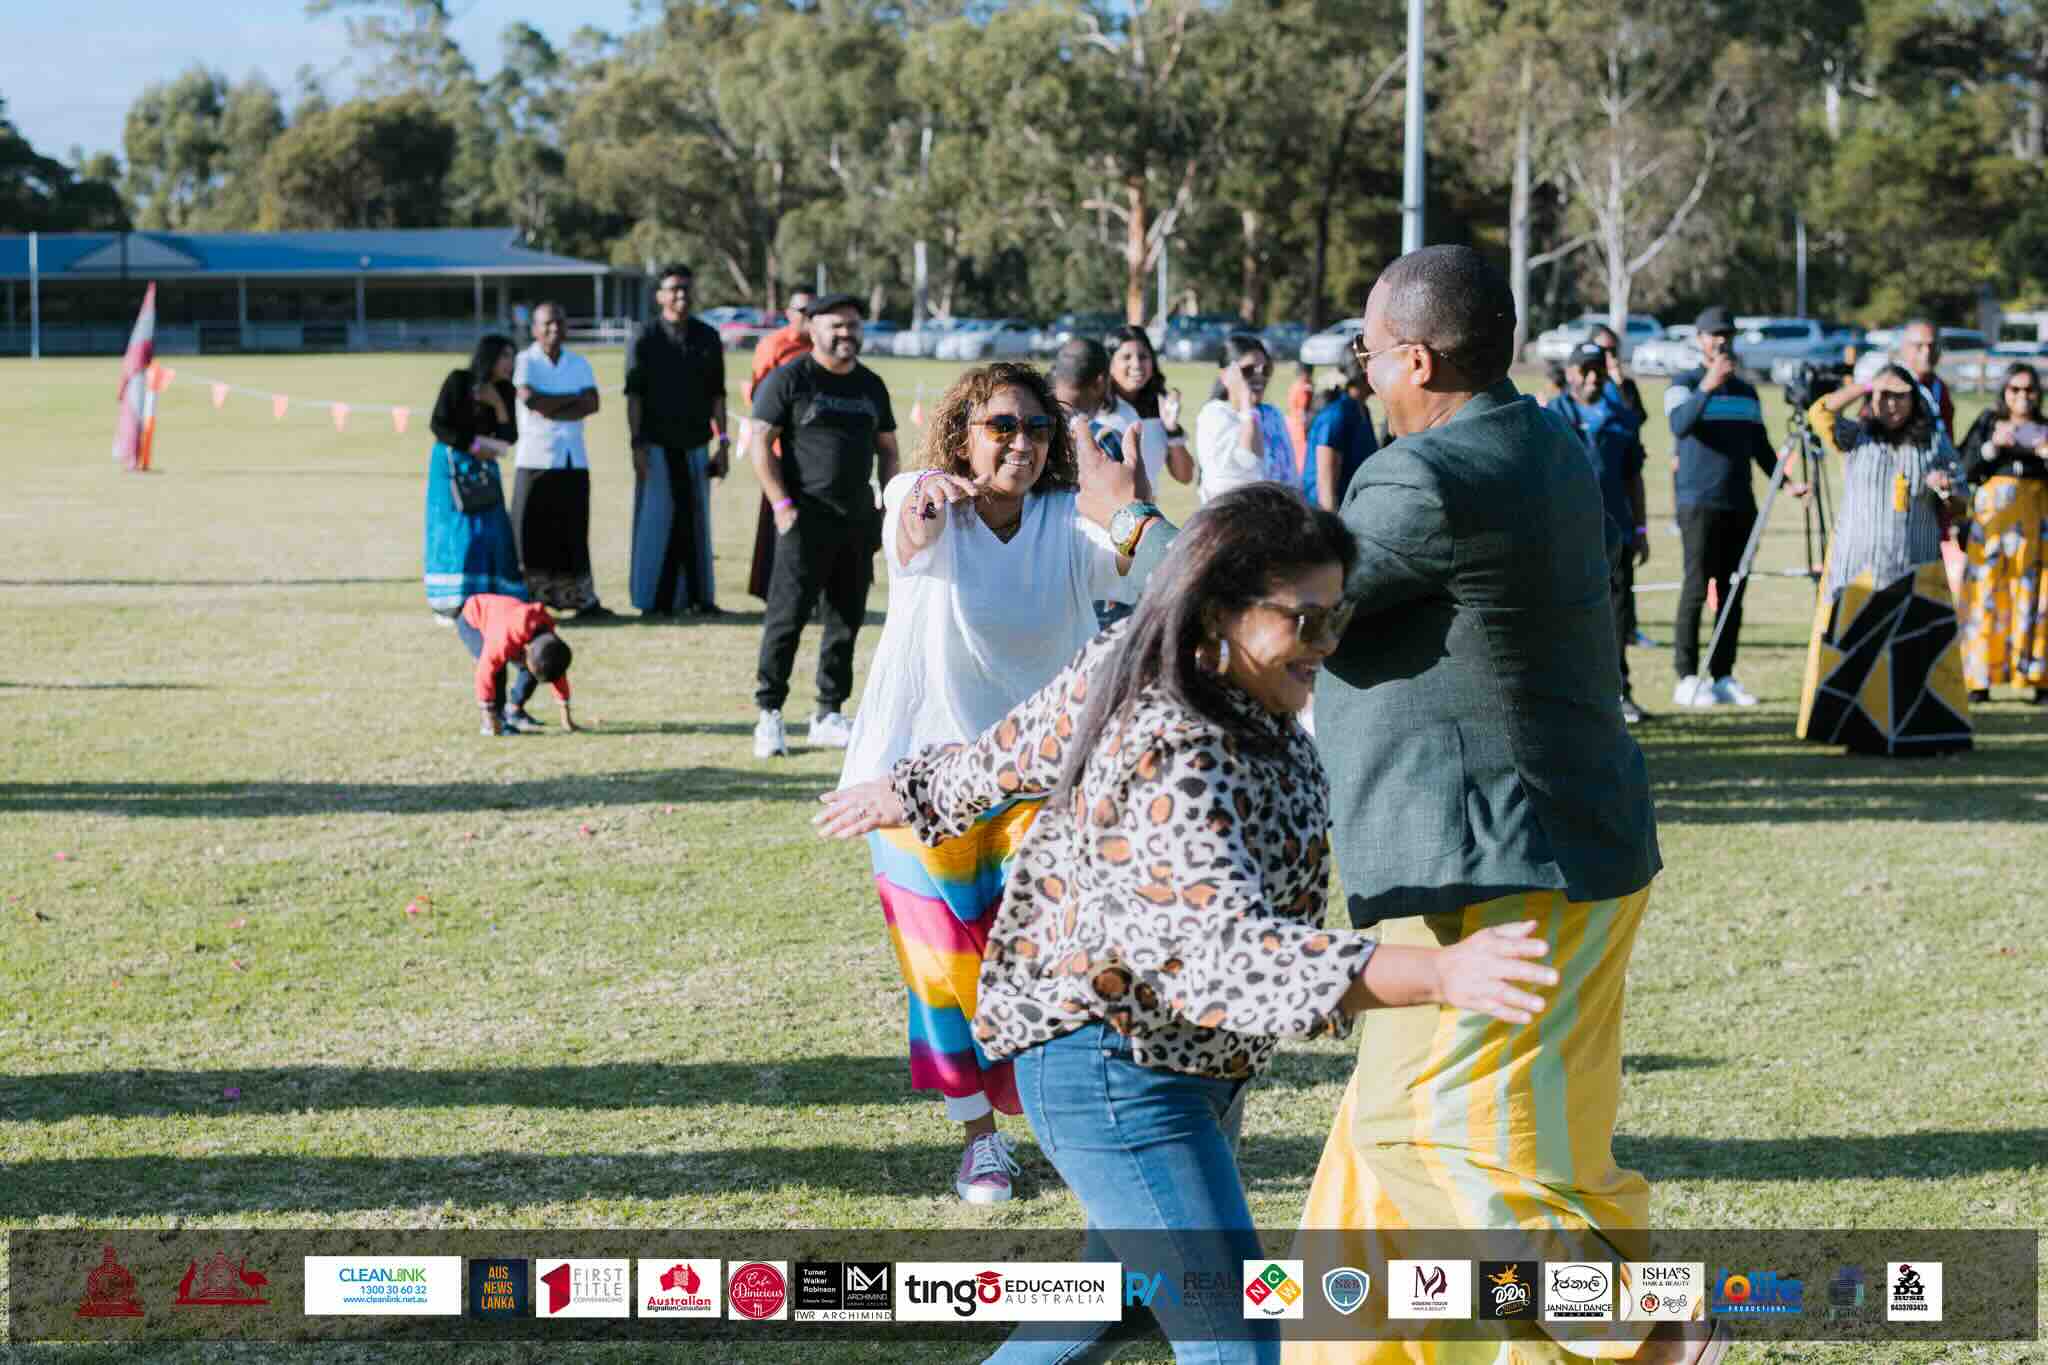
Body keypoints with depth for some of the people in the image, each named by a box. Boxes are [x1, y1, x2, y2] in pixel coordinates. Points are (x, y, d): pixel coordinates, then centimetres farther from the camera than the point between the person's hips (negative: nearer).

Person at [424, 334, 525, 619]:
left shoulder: (504, 391, 1)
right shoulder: (458, 381, -12)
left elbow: (509, 438, -2)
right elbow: (437, 425, -13)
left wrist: (499, 406, -16)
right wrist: (473, 446, -18)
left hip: (484, 467, 5)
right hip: (451, 463, -5)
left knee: (490, 531, -5)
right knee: (454, 530, -8)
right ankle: (447, 606, -4)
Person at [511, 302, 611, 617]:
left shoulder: (579, 364, 13)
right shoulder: (526, 362, 1)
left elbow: (592, 403, -1)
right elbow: (530, 399, -16)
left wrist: (551, 409, -12)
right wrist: (571, 398, -6)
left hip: (574, 459, 4)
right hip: (537, 458, -4)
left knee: (574, 532, 5)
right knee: (534, 531, -5)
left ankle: (583, 599, 8)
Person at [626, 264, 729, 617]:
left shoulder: (707, 337, 9)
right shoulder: (644, 337, -1)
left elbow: (716, 393, 11)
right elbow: (634, 394, -4)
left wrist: (722, 442, 6)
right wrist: (637, 445, -11)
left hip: (695, 444, 3)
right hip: (657, 444, -3)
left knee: (697, 520, 6)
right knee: (656, 520, -2)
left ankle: (698, 596, 11)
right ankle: (654, 599, 3)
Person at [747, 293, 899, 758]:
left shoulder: (870, 385, 14)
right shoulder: (790, 378, -3)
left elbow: (886, 449, 21)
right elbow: (760, 441, -7)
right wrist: (782, 504, -14)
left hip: (858, 520, 6)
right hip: (806, 517, -6)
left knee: (847, 618, 7)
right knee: (787, 615, -7)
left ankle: (829, 715, 15)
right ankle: (769, 713, -2)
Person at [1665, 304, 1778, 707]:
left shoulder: (1746, 391, 18)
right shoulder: (1683, 384, -1)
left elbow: (1760, 447, 22)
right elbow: (1679, 424, -22)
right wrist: (1707, 387, -36)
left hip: (1740, 504, 6)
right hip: (1700, 504, -6)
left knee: (1732, 592, 5)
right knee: (1696, 589, -9)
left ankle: (1723, 677, 9)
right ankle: (1687, 678, -7)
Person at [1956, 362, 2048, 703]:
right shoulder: (1988, 423, 8)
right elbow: (1967, 471, 1)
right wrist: (1992, 446, -14)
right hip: (1993, 517, -1)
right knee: (1987, 594, -6)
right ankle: (1980, 682, -5)